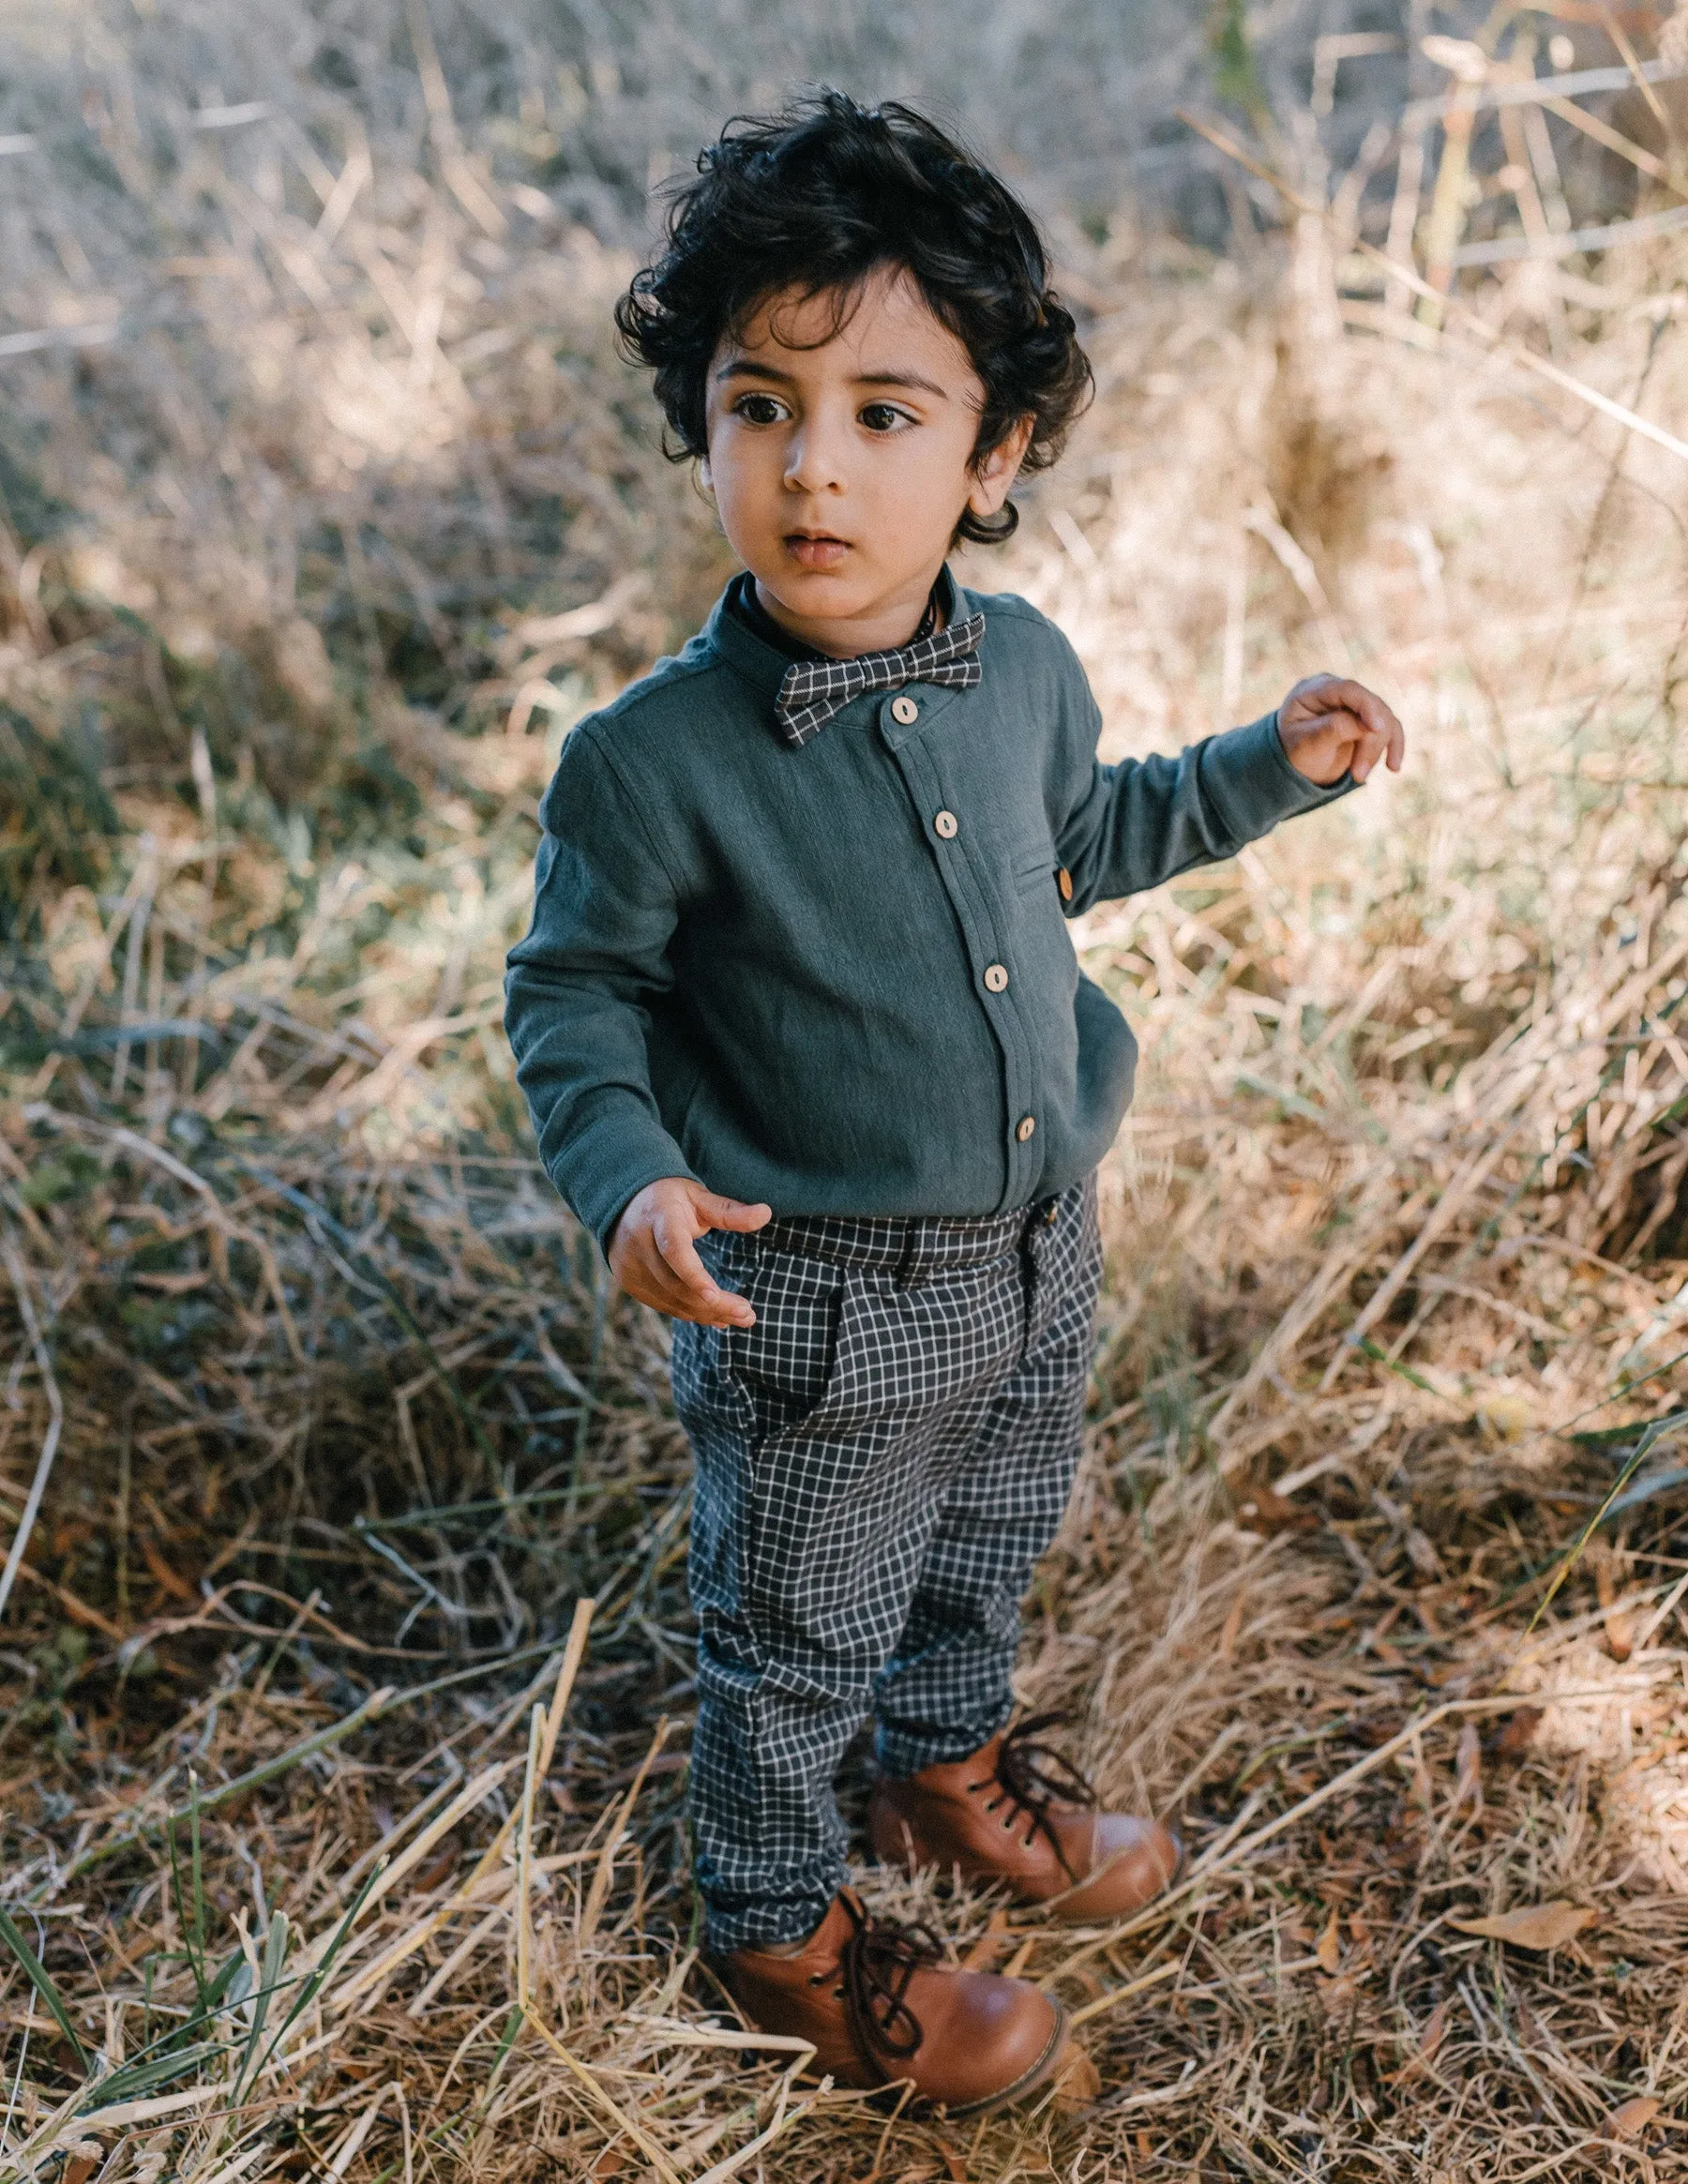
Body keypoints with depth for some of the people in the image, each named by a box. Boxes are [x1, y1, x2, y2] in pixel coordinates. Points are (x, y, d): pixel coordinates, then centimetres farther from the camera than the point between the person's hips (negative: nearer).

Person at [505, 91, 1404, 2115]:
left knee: (988, 1546, 29)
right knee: (797, 1635, 16)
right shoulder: (653, 761, -25)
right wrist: (628, 1175, -28)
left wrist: (1266, 765, 8)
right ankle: (781, 1926, 43)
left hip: (1037, 1250, 6)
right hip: (821, 1300, -5)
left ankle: (951, 1762, 59)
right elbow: (571, 994, -12)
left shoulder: (1021, 666, -7)